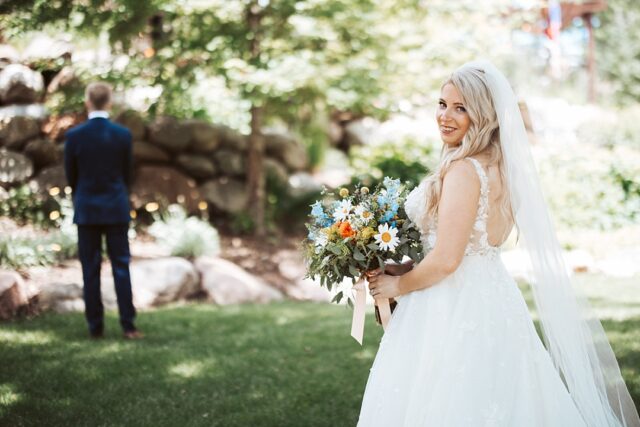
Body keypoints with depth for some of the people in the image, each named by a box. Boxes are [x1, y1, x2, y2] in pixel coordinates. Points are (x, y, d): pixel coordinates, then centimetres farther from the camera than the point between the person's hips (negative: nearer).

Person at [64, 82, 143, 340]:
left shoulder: (74, 136, -7)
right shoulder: (123, 135, -5)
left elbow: (71, 176, 4)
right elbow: (127, 173, 6)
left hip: (86, 210, 0)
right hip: (117, 208, 0)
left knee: (90, 269, 6)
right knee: (121, 267, 4)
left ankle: (96, 327, 9)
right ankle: (128, 326, 0)